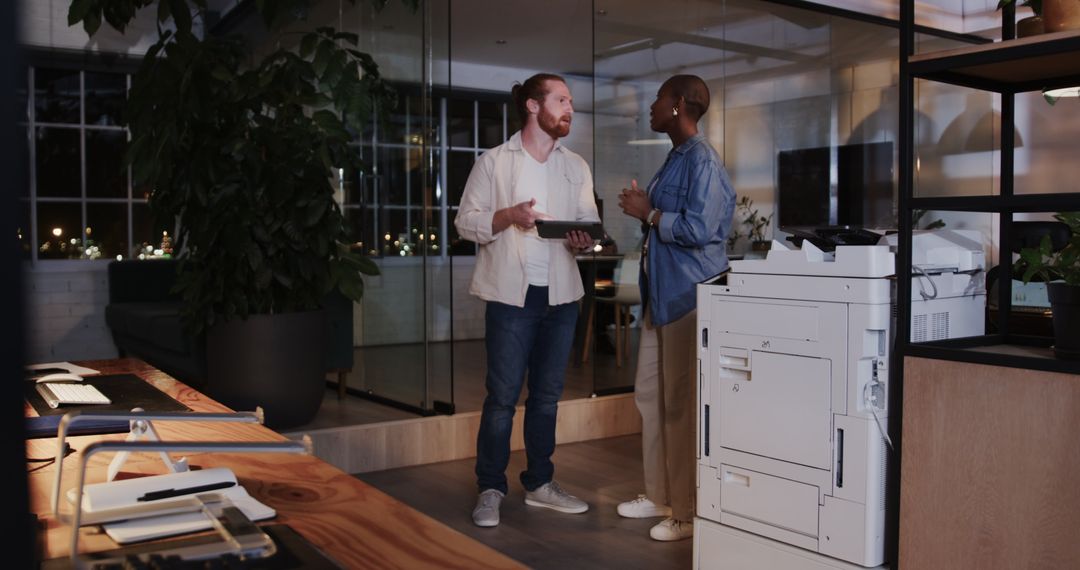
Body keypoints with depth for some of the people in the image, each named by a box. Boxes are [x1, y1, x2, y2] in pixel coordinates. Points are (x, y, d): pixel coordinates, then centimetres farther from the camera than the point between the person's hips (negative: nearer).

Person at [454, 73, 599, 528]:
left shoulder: (577, 167, 12)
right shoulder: (494, 162, 0)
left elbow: (590, 222, 9)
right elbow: (465, 221, -2)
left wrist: (583, 240, -13)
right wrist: (507, 216, -18)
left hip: (562, 296, 4)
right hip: (512, 295, -4)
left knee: (547, 396, 12)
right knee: (502, 397, -1)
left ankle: (540, 483, 25)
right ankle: (490, 490, 12)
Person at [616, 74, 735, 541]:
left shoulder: (702, 160, -13)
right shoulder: (675, 158, 17)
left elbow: (698, 229, -22)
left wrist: (648, 213, -12)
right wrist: (643, 208, 11)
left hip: (689, 296, -10)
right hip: (661, 292, 10)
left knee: (681, 403, -4)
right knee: (650, 394, 14)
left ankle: (689, 512, 8)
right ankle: (660, 494, 27)